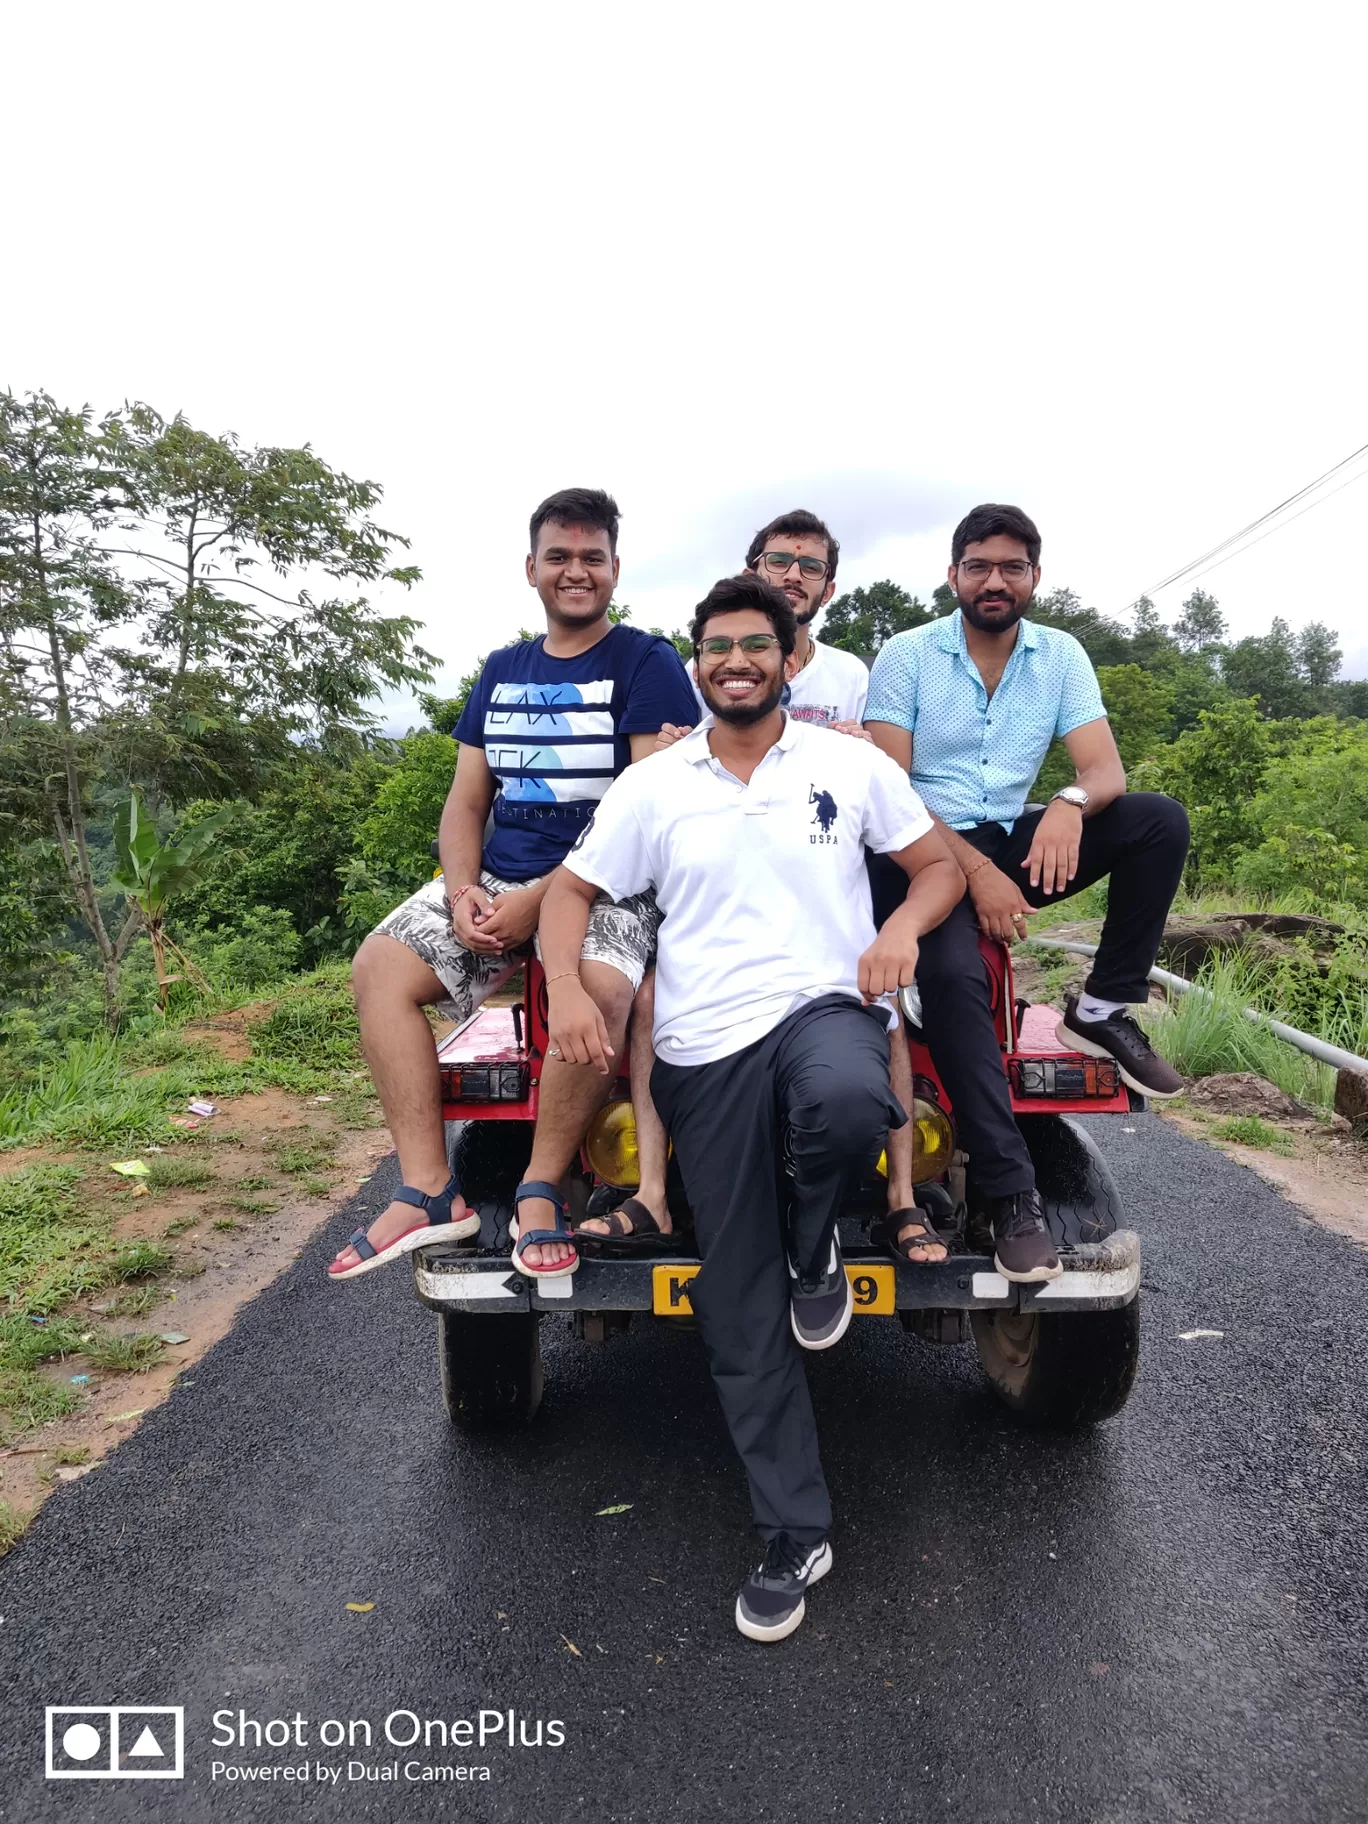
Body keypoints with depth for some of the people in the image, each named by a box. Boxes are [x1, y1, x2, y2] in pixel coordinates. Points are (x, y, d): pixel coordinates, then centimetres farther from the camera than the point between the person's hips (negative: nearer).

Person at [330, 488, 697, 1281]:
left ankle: (540, 1194, -17)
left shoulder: (647, 662, -2)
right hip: (496, 879, 6)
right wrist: (461, 892, -7)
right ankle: (429, 1192, -12)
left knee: (598, 988, -35)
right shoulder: (502, 671, 17)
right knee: (381, 965, -14)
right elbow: (466, 801, 14)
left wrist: (539, 899, -19)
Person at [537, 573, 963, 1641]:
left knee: (847, 1103, -40)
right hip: (705, 1048, 1)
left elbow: (940, 863, 12)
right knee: (742, 1315, 3)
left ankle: (814, 1251, -3)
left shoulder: (851, 764, 7)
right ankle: (796, 1534, 21)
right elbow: (573, 889, 11)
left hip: (824, 1004, -1)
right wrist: (564, 984, -8)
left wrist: (902, 927, -10)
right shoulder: (652, 786, 9)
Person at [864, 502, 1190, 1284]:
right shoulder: (906, 655, -3)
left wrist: (1070, 803, -30)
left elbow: (1107, 770, -4)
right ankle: (1009, 1194, -24)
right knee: (954, 971, -33)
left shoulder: (1062, 656, 6)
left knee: (1160, 817, -18)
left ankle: (1104, 1011, -8)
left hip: (1012, 843, 4)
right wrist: (975, 873, -23)